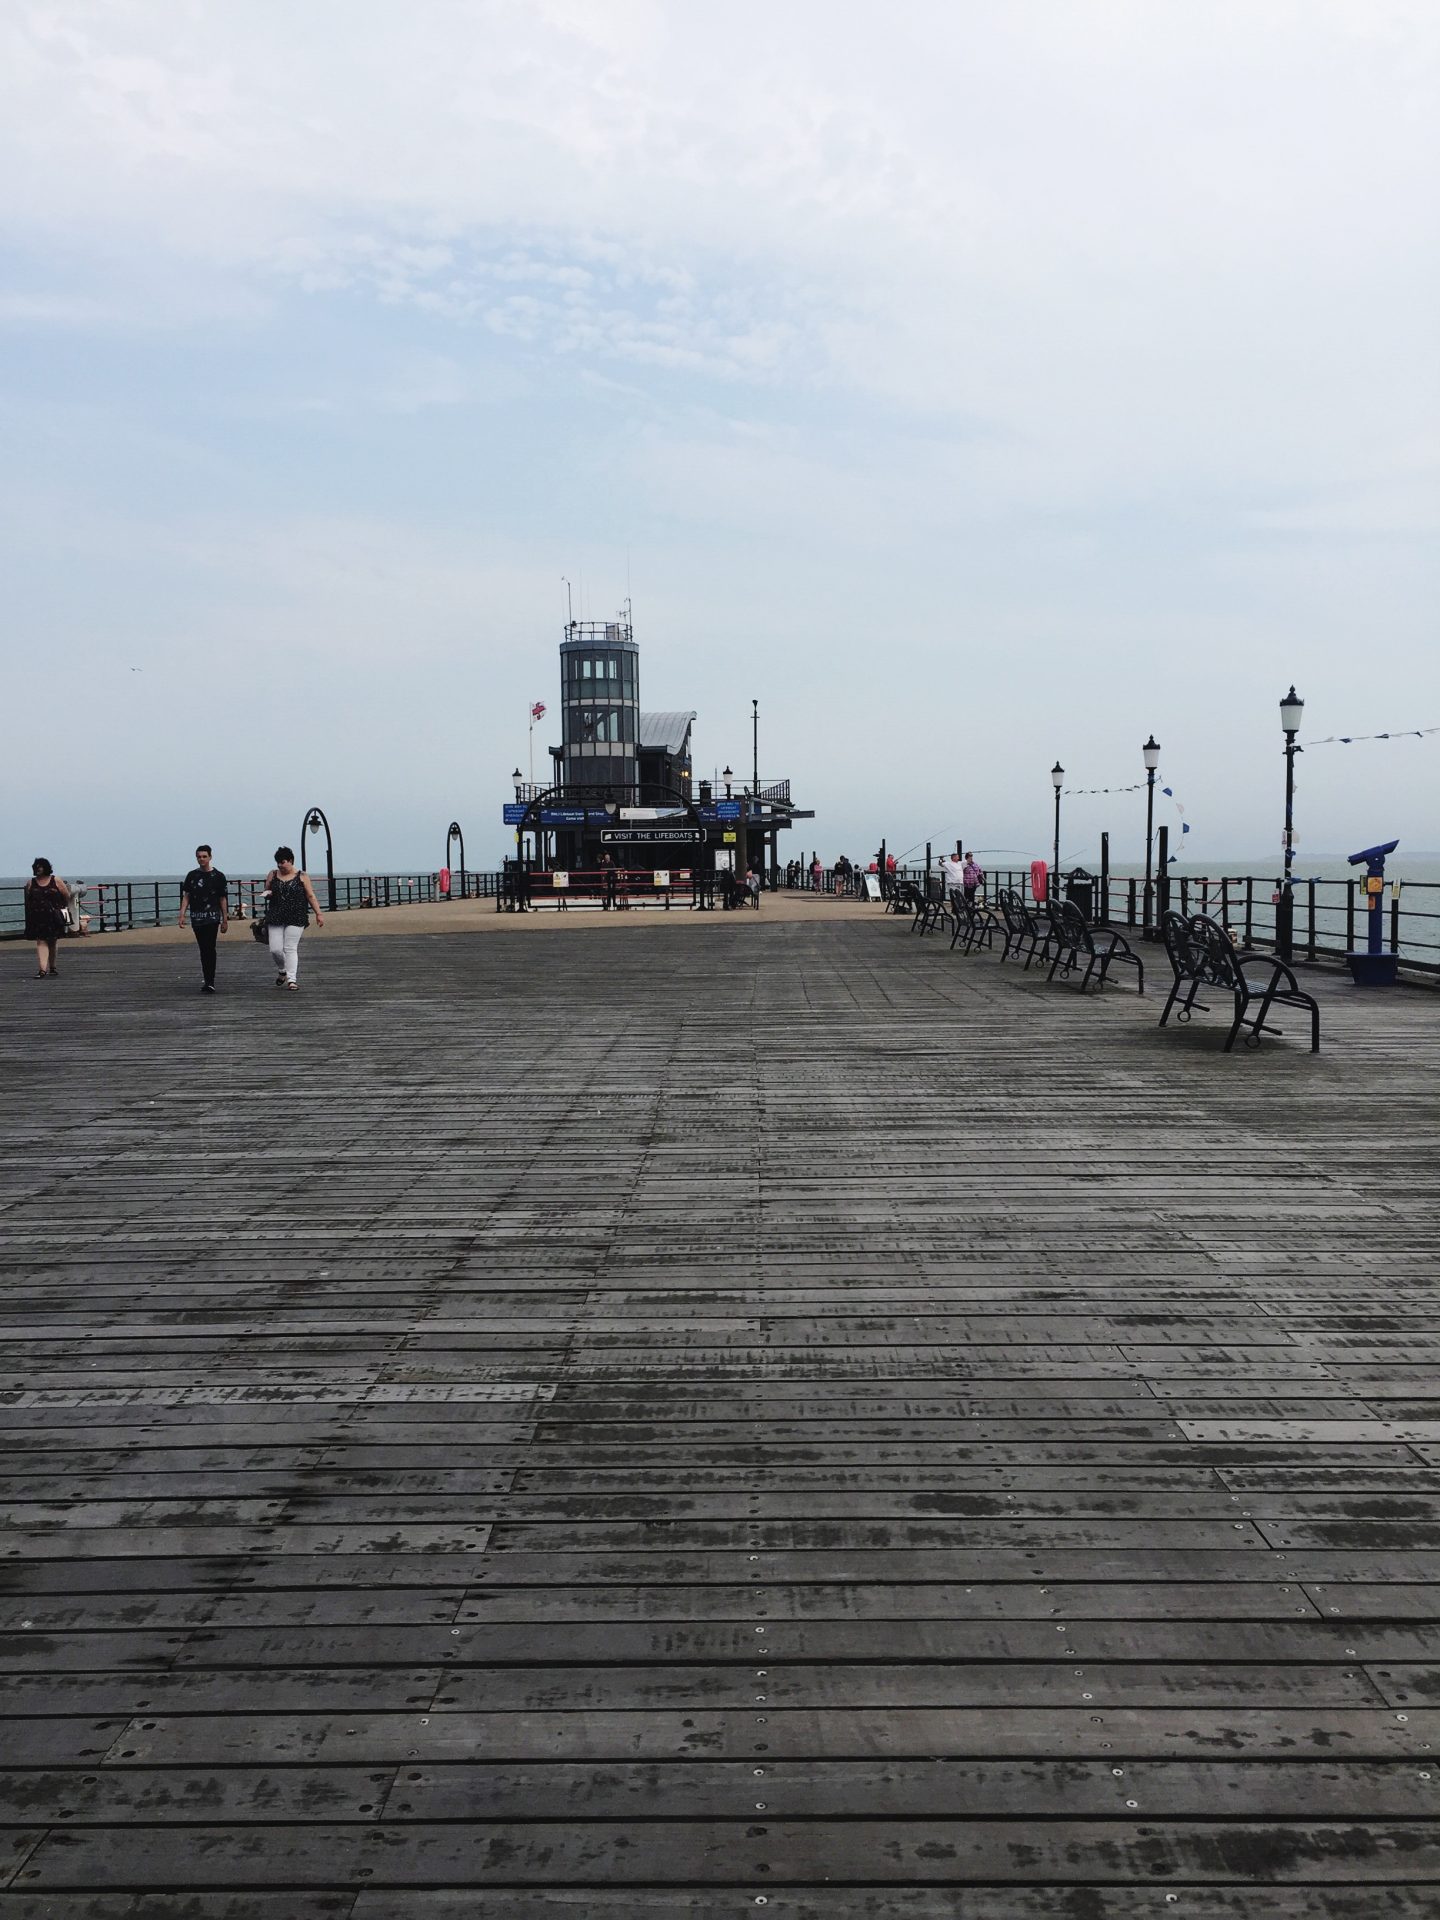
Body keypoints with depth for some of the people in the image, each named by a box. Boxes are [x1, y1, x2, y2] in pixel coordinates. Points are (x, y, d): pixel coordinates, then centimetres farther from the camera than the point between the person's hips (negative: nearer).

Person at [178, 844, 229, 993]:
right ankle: (206, 979, 19)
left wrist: (225, 920, 4)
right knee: (203, 949, 9)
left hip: (212, 917, -3)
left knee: (209, 948, -13)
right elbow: (186, 896, 10)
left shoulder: (218, 876, 3)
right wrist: (182, 915, -1)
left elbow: (223, 899, 5)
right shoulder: (192, 875, 10)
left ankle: (209, 982, -15)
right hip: (196, 918, 3)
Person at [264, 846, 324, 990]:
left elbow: (311, 896, 3)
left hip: (296, 918, -3)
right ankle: (282, 971, 27)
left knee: (290, 948, -8)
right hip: (276, 917, 3)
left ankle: (291, 979, -5)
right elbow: (266, 891, 22)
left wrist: (318, 913, -3)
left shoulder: (302, 877, 3)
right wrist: (268, 893, -3)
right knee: (275, 949, -2)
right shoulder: (272, 875, 10)